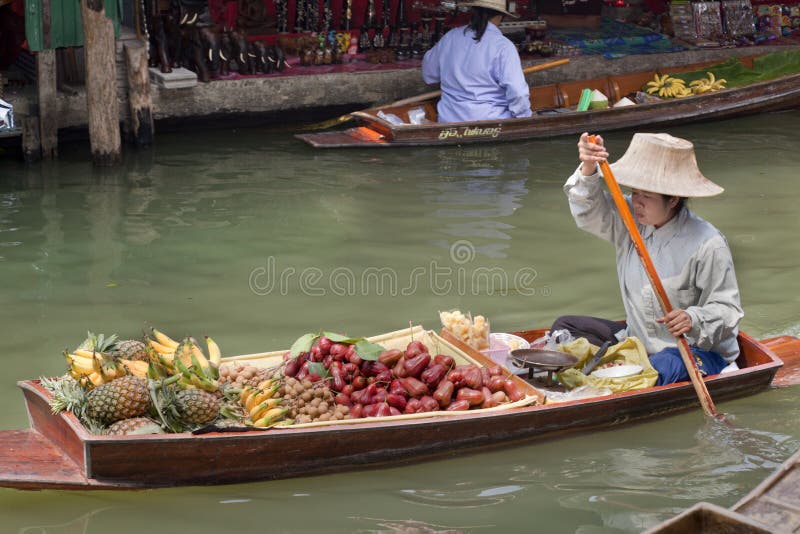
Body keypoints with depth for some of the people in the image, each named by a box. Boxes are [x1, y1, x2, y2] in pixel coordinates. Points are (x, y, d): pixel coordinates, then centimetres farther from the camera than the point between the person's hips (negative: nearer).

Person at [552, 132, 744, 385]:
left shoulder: (707, 244, -19)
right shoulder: (630, 221, 0)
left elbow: (727, 310, -18)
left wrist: (693, 320, -38)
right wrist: (588, 170, -27)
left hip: (699, 351, -7)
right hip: (638, 341, 7)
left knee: (663, 367, -42)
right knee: (564, 327, 0)